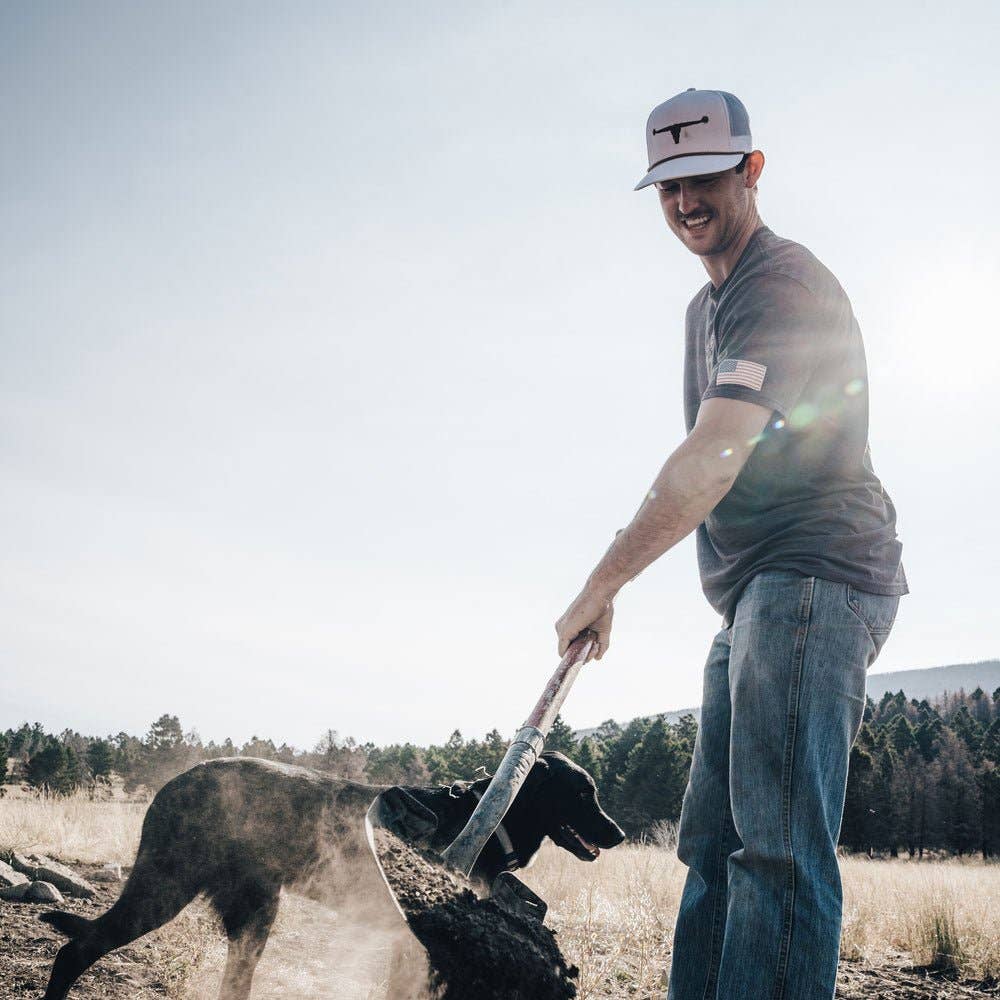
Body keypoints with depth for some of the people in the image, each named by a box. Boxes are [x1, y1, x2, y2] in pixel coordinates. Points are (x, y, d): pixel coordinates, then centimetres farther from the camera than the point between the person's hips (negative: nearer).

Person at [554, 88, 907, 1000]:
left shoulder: (781, 285, -11)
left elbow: (714, 460, -23)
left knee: (778, 845, -17)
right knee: (713, 844, 11)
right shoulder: (709, 304, 23)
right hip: (760, 594, 11)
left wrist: (603, 584, -22)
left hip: (813, 578, -10)